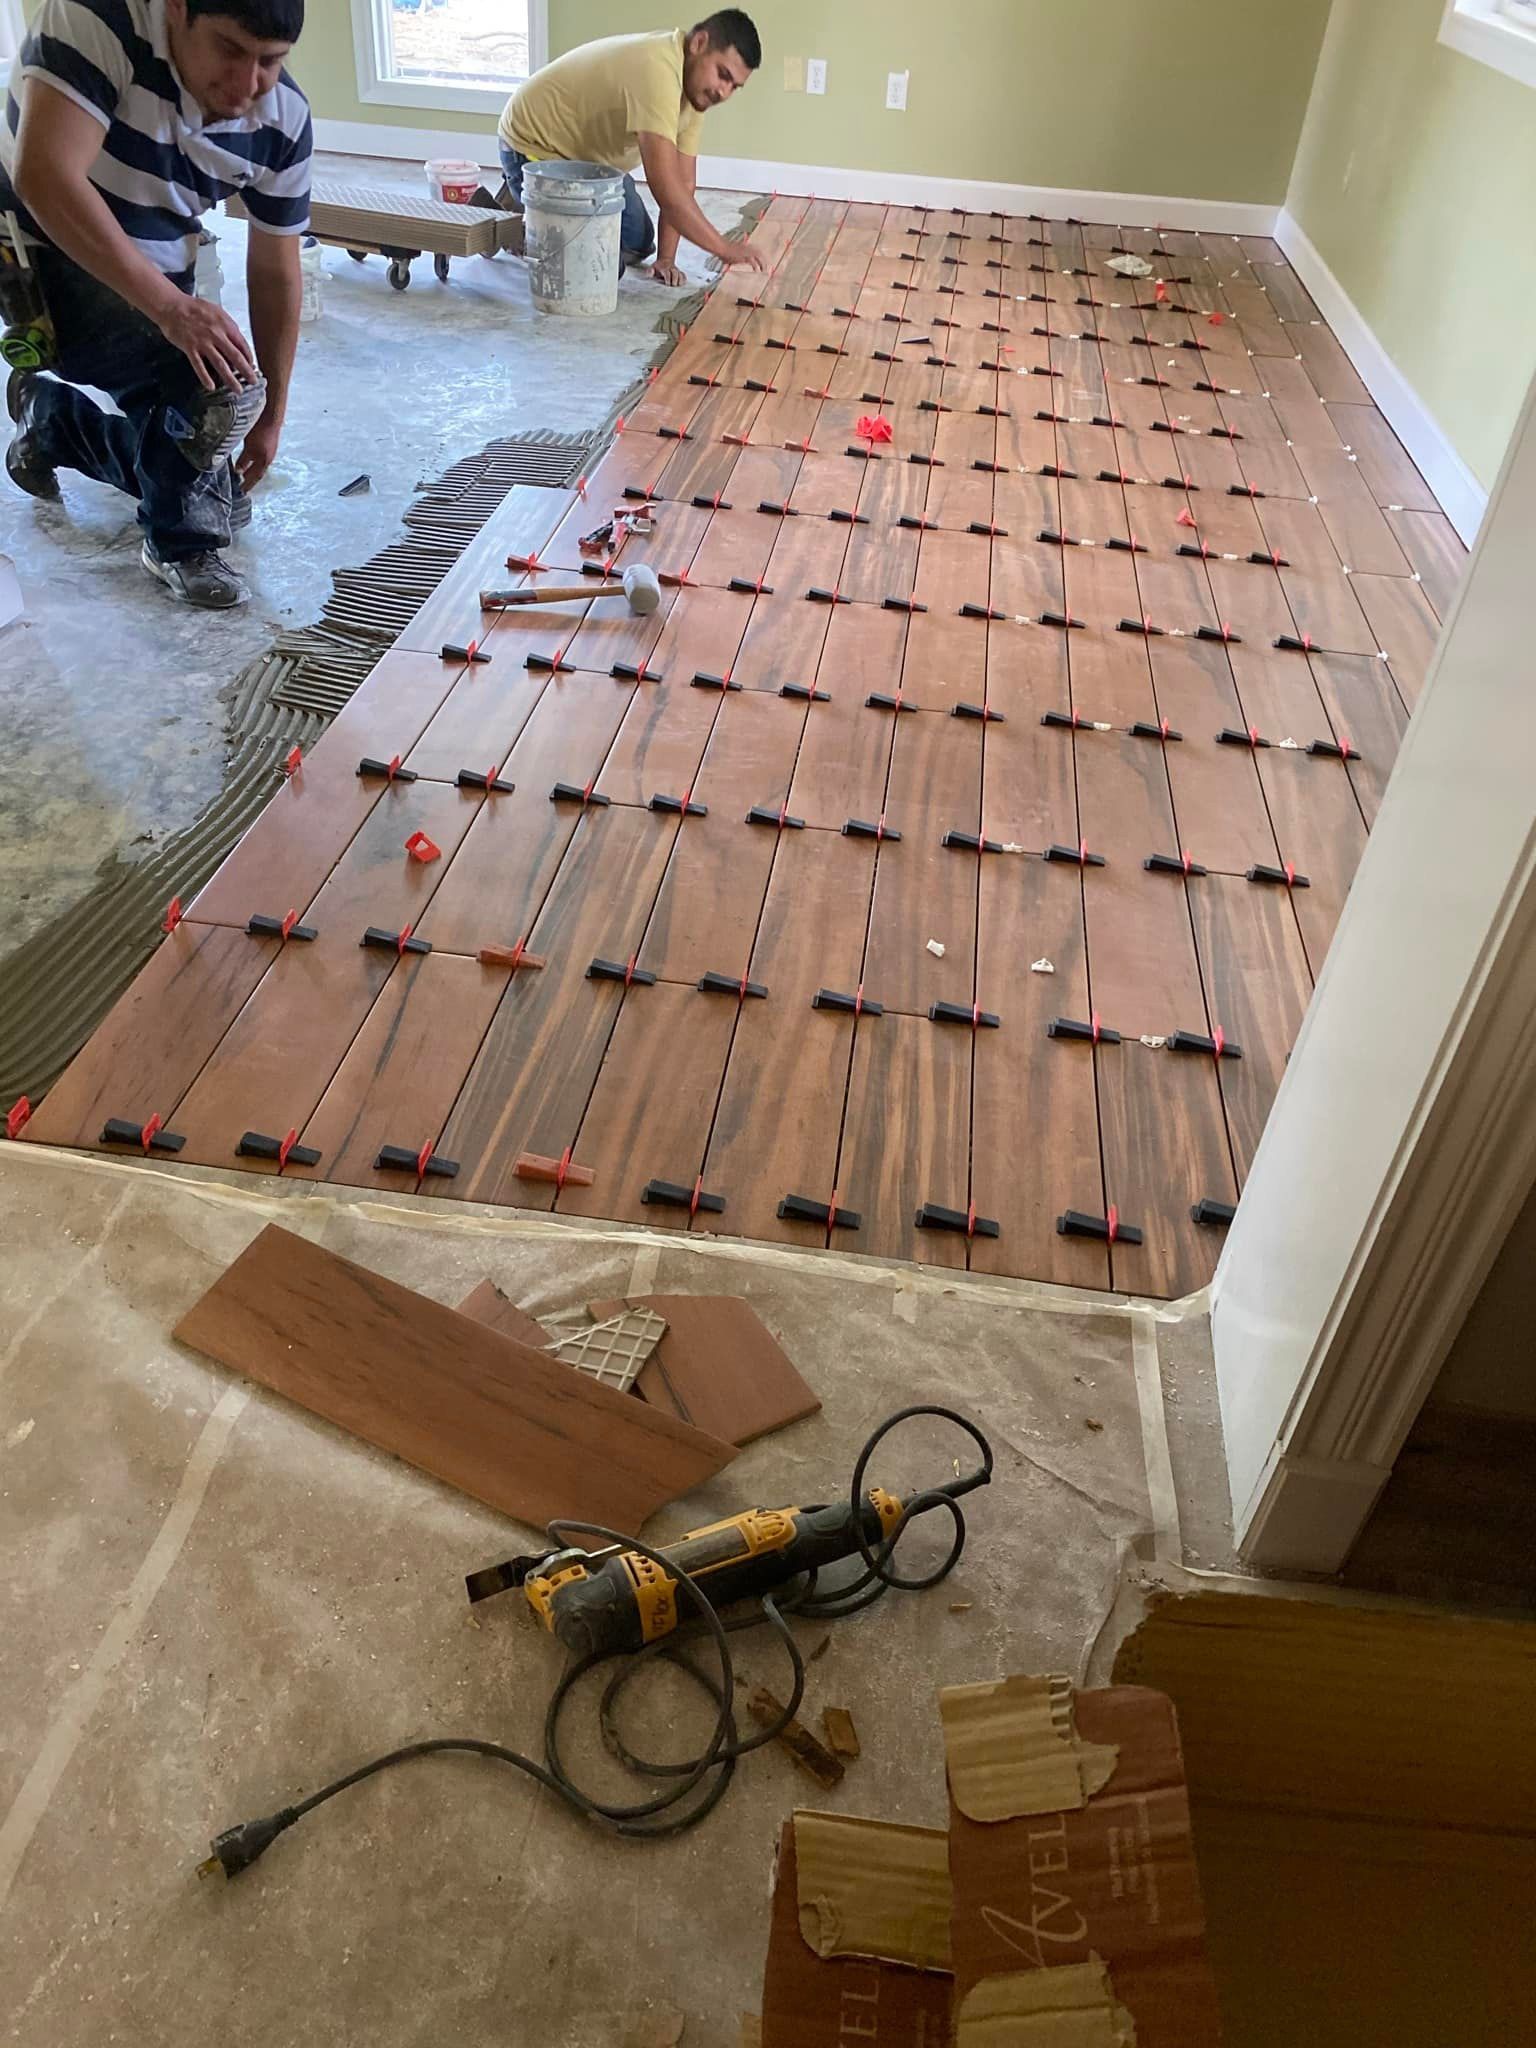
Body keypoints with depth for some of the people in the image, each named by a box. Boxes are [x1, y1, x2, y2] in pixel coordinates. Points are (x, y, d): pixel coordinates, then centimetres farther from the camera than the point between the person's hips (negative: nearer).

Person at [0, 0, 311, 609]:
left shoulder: (285, 120, -10)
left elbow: (275, 272, -2)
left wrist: (270, 417, 1)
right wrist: (171, 306, -41)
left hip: (153, 288, 6)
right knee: (217, 380, -30)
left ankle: (50, 420, 32)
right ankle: (184, 545, -5)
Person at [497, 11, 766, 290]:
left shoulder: (697, 88, -5)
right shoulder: (655, 69, -35)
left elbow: (683, 183, -3)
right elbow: (665, 186, -40)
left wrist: (666, 258, -12)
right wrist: (724, 249, -36)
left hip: (589, 154, 9)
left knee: (638, 245, 18)